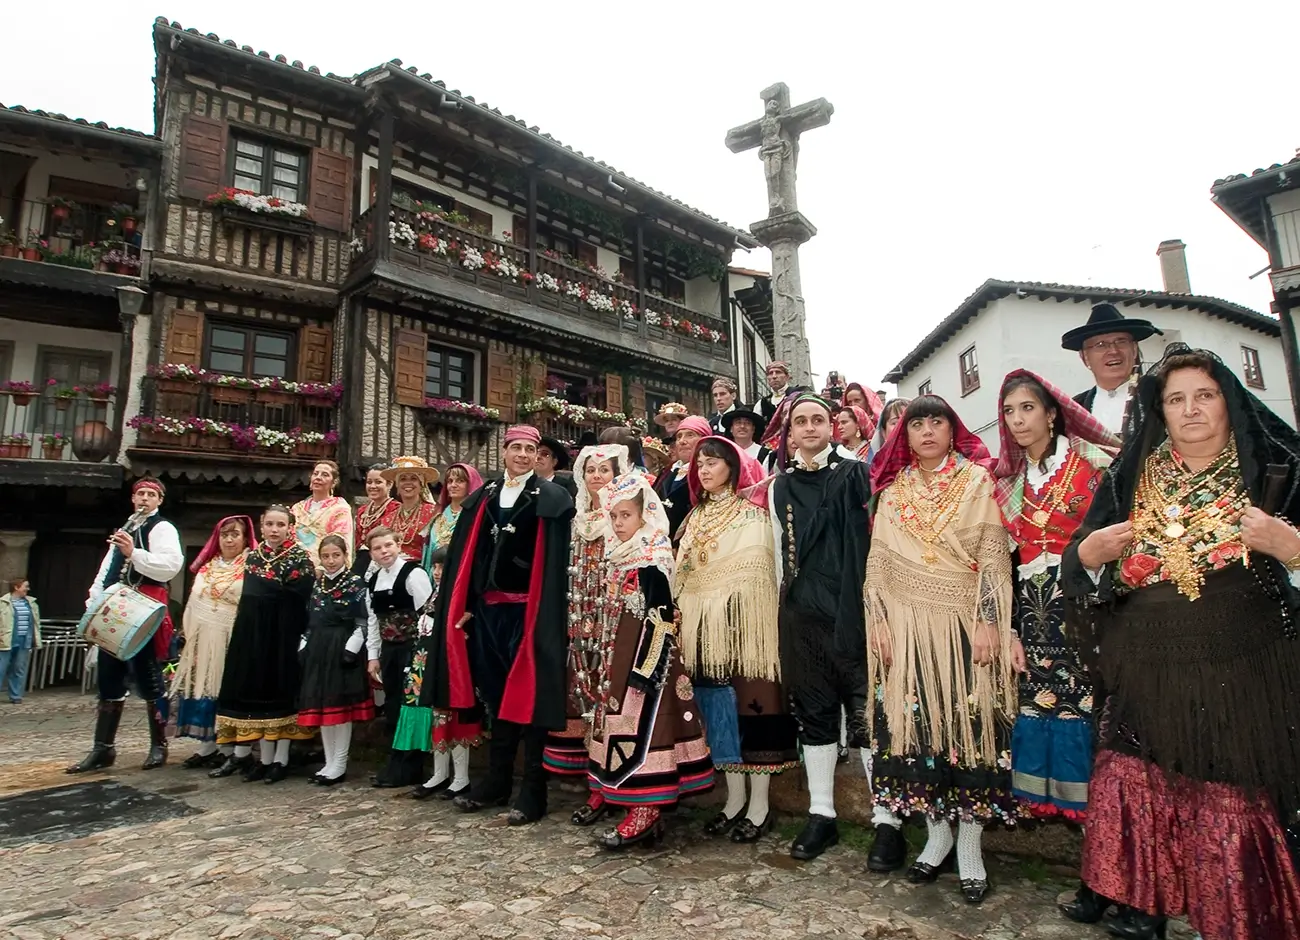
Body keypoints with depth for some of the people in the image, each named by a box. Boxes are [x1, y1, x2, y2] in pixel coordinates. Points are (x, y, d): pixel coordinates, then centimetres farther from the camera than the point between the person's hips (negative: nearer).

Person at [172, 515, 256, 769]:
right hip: (202, 638, 6)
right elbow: (192, 604, 20)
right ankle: (206, 745, 14)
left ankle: (229, 748, 5)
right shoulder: (206, 568, 17)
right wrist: (186, 633, 14)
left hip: (232, 639, -6)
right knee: (202, 686, 6)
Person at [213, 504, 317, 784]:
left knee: (281, 692, 1)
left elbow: (303, 602, -13)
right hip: (253, 632, 6)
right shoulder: (252, 556, 11)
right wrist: (241, 632, 12)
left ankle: (281, 759, 10)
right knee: (257, 692, 8)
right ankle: (265, 758, 18)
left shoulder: (301, 558, -8)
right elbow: (248, 597, 17)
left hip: (284, 633, -6)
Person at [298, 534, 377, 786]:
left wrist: (372, 656, -14)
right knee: (321, 706, 9)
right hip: (318, 651, 6)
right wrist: (304, 649, 6)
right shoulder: (316, 584, 13)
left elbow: (367, 622, -9)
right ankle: (329, 763, 20)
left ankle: (339, 765, 9)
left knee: (341, 706, -1)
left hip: (344, 651, -6)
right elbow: (309, 622, 16)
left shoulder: (357, 582, -4)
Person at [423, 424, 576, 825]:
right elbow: (467, 553, 11)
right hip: (488, 607, 5)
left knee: (528, 693, 1)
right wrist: (464, 605, 4)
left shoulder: (551, 498, -3)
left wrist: (544, 614, -14)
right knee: (496, 693, 14)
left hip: (528, 609, -4)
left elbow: (555, 562, -7)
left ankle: (533, 790, 11)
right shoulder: (484, 496, 11)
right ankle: (497, 779, 27)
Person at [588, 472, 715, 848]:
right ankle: (643, 809, 22)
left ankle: (645, 813, 6)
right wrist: (599, 661, 17)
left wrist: (644, 669, -21)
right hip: (616, 660, 9)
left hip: (643, 656, -9)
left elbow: (659, 620, -18)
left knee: (641, 728, -5)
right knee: (621, 726, 12)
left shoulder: (653, 563, -13)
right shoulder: (615, 557, 12)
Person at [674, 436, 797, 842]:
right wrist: (683, 623, 8)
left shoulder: (752, 515, -2)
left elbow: (759, 573, -6)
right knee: (717, 708, 8)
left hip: (742, 622, -5)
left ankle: (759, 803, 9)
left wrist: (752, 626, -12)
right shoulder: (696, 518, 15)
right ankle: (735, 797, 20)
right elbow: (683, 573, 15)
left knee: (750, 702, -2)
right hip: (704, 625, 6)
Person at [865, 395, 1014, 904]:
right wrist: (878, 620, 1)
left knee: (969, 726, 0)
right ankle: (937, 835, 21)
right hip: (907, 627, 3)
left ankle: (970, 847, 13)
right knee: (916, 725, 4)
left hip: (965, 625, -2)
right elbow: (877, 560, 9)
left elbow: (993, 554, -4)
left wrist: (988, 621, -11)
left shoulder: (978, 481, 2)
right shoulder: (893, 490, 9)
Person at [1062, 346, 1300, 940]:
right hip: (1146, 673, 2)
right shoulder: (1129, 480, 9)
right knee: (1133, 797, 0)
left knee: (1231, 804, 0)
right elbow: (1078, 565, 12)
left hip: (1239, 673, -2)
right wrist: (1093, 549, -8)